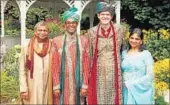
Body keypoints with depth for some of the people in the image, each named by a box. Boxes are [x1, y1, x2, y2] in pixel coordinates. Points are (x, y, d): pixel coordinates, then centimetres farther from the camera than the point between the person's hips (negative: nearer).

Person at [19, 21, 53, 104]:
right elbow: (22, 71, -2)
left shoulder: (51, 49, 2)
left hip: (47, 88, 1)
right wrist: (23, 89, -8)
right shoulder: (27, 48, -2)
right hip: (32, 89, -1)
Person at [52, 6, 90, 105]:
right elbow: (55, 65, 0)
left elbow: (86, 65, 2)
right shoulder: (57, 41, 2)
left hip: (78, 82, 1)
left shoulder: (84, 40, 5)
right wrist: (56, 86, -6)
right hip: (62, 82, 0)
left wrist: (85, 85, -4)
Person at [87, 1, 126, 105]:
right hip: (98, 72, 1)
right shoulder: (92, 32, 0)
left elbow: (123, 47, 13)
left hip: (114, 71, 0)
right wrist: (89, 69, 10)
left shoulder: (120, 29, -2)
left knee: (113, 97, 7)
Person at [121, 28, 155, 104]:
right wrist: (123, 82, -5)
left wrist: (131, 83, -12)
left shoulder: (146, 54, -4)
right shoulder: (124, 53, 7)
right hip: (127, 91, 3)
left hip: (142, 91, -3)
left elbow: (150, 75, -9)